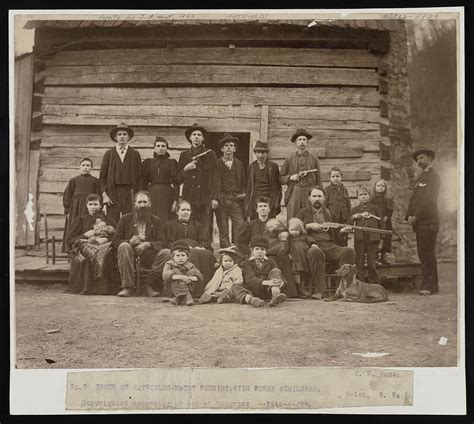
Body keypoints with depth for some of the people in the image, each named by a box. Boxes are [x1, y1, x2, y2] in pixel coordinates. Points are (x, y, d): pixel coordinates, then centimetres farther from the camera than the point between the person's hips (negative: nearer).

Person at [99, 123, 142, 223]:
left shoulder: (135, 154, 11)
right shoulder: (109, 154, 11)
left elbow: (139, 177, 8)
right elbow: (102, 176, 9)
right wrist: (104, 194, -2)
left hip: (130, 193, 0)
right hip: (112, 193, 0)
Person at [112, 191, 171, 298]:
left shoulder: (155, 221, 15)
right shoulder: (125, 219, 13)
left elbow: (162, 242, 3)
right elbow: (115, 241, 5)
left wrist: (147, 244, -19)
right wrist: (129, 242, -17)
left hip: (148, 255, 1)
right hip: (130, 254, -1)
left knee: (166, 253, -26)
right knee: (124, 246, -34)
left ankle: (149, 285, -19)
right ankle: (127, 287, -31)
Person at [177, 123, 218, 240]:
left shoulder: (210, 155, 10)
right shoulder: (184, 155, 16)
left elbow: (214, 177, 6)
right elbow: (179, 179, 17)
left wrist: (214, 197, -2)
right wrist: (185, 170, -2)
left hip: (205, 198, -1)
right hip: (189, 197, 1)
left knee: (205, 231, -7)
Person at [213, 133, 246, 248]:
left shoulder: (239, 164, 16)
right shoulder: (216, 164, 6)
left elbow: (243, 181, 20)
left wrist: (243, 193, 3)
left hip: (236, 200, 2)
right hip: (221, 200, -2)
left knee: (240, 230, -9)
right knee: (223, 233, -1)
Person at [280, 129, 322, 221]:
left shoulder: (314, 159, 11)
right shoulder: (289, 160, 11)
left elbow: (318, 180, 9)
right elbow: (280, 179, 12)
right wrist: (291, 177, -7)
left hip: (310, 194, 0)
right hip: (293, 195, 0)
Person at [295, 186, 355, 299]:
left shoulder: (328, 213, 27)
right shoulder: (303, 212, 18)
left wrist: (343, 230, 6)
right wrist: (309, 226, -5)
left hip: (330, 246, 3)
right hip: (313, 246, -3)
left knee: (349, 251, -27)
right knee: (315, 252, -40)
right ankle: (317, 291, -39)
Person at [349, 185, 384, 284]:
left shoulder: (375, 209, 6)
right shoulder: (355, 210, 10)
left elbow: (381, 225, 7)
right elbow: (348, 225, 12)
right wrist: (353, 217, -7)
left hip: (372, 239, -1)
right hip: (359, 239, 2)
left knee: (371, 264, 2)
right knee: (359, 264, 4)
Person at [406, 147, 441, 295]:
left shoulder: (434, 177, -5)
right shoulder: (420, 178, 23)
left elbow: (428, 200, -14)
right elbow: (414, 199, 19)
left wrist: (416, 216, -15)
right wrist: (409, 215, 4)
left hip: (428, 222, -9)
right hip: (419, 223, 9)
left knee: (428, 254, -10)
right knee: (423, 254, 8)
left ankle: (431, 286, -9)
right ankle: (427, 284, 11)